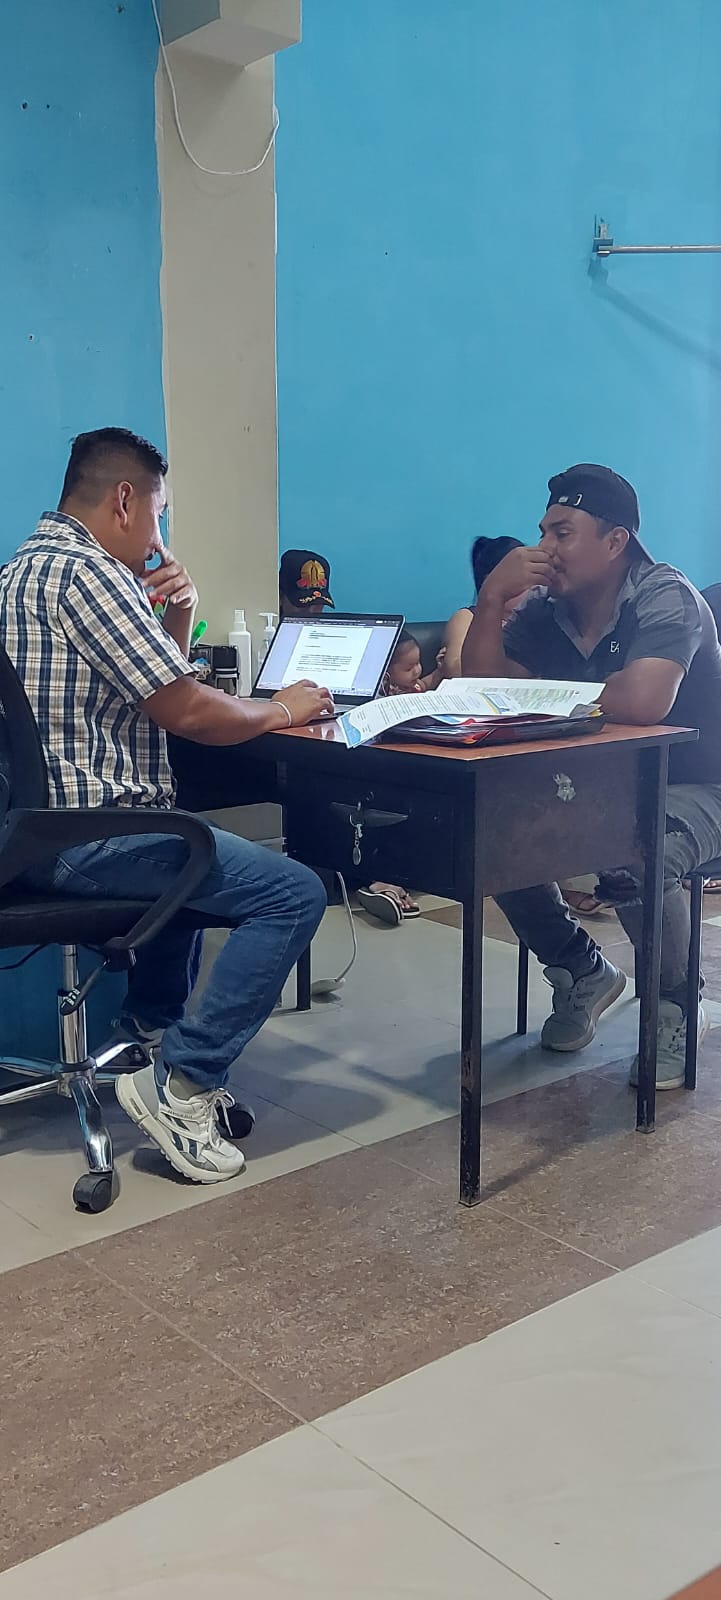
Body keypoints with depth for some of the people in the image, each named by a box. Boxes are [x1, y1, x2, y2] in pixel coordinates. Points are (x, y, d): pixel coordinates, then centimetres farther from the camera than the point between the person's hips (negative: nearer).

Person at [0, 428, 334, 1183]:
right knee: (294, 893, -13)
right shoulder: (84, 569, -15)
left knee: (193, 848, 36)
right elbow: (186, 711, -20)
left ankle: (150, 1027, 33)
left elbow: (155, 692, 23)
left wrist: (177, 614, 7)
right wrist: (282, 709, -3)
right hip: (83, 835, -11)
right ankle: (182, 1083, -9)